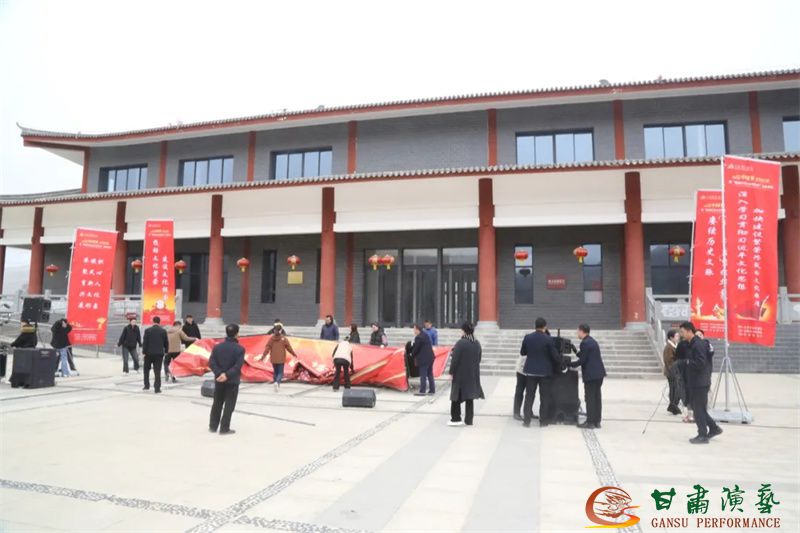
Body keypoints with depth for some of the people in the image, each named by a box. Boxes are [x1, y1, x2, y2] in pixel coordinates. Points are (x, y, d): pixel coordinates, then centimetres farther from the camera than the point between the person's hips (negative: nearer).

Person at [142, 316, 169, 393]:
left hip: (149, 353, 0)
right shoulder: (163, 331, 0)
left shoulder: (147, 330, -4)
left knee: (146, 369, 19)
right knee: (157, 371, 1)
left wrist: (144, 352, 0)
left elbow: (145, 342, -5)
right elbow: (166, 343, 4)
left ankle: (147, 385, 19)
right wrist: (166, 351, 16)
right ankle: (157, 389, -3)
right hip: (159, 353, 0)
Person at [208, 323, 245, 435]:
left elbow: (211, 363, -5)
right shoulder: (240, 348, -12)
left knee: (217, 404, 17)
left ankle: (213, 426, 24)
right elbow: (238, 365, -21)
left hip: (219, 380, 5)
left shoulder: (217, 347, 2)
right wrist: (227, 375, -19)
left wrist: (219, 373, -10)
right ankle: (224, 428, 6)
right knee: (229, 405, 4)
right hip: (232, 381, -4)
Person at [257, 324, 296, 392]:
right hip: (281, 359, -3)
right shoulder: (284, 338, -8)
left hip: (273, 359, 3)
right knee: (280, 373, 3)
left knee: (275, 372, 17)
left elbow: (267, 348, -5)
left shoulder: (271, 338, -2)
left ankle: (277, 386, 18)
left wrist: (263, 356, 1)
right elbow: (289, 348, -2)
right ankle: (277, 382, -24)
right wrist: (294, 354, 12)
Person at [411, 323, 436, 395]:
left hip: (423, 359, -9)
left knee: (423, 375, -4)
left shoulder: (418, 337, -17)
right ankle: (432, 390, 18)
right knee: (430, 374, 14)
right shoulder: (425, 335, 12)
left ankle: (422, 391, -2)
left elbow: (416, 348, -13)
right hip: (430, 357, 9)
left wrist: (412, 354, 7)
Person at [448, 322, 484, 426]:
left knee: (456, 397, 6)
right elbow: (478, 359, 12)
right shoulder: (477, 344, 4)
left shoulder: (460, 343, -17)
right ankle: (469, 420, 13)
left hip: (460, 375, -6)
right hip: (473, 374, 6)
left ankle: (456, 419, 8)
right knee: (469, 398, 11)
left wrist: (451, 372, -8)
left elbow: (455, 359, -17)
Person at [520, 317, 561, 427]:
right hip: (544, 371, -2)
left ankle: (526, 420, 6)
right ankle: (543, 420, 14)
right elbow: (555, 356, -8)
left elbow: (522, 352, 7)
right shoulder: (548, 339, -12)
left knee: (529, 396, 8)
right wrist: (559, 363, 12)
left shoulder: (527, 337, -4)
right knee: (544, 397, 10)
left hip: (530, 371, 2)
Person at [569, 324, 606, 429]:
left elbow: (582, 360, -15)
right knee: (597, 397, 12)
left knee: (589, 398, -3)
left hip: (591, 374, -9)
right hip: (599, 373, 9)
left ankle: (590, 422, 0)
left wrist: (570, 364, -3)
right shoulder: (592, 341, 15)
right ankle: (597, 421, 17)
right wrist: (578, 352, 17)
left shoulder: (584, 343, -14)